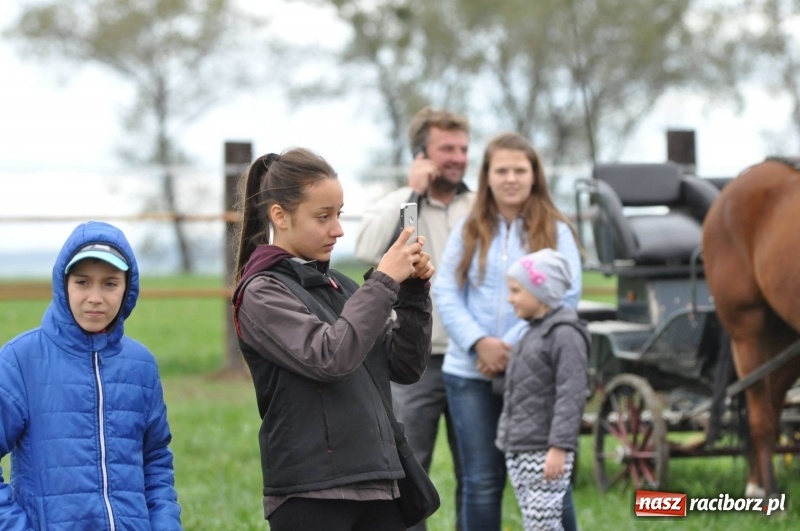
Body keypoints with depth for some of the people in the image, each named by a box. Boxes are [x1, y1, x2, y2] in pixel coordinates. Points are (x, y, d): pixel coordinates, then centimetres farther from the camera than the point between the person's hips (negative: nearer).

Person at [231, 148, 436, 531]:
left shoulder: (338, 286, 14)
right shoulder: (262, 294, -6)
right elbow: (329, 356, -21)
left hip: (375, 484, 7)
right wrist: (383, 282, -17)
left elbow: (405, 366, 12)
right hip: (309, 493, -7)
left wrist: (414, 293, -1)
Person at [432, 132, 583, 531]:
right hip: (470, 373, 2)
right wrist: (479, 343, -14)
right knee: (481, 482, 7)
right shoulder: (468, 231, 9)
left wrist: (512, 347, -16)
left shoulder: (555, 232, 2)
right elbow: (445, 293, 2)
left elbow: (565, 296, -8)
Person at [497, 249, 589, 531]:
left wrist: (559, 447, -24)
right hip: (518, 450, 9)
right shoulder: (533, 332, 17)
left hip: (545, 453, -9)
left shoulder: (565, 334, -13)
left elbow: (571, 396, -20)